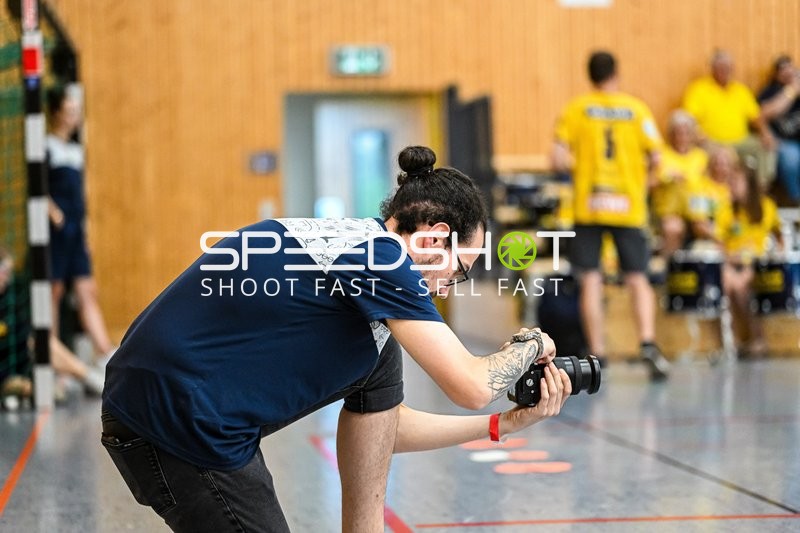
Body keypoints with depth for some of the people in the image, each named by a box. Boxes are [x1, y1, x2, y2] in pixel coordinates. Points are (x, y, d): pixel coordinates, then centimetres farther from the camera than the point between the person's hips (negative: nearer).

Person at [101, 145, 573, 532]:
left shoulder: (353, 243, 15)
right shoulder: (381, 255, -12)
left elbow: (386, 428, 22)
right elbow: (473, 386, -14)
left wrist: (503, 424, 21)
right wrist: (531, 344, 6)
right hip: (181, 425, -10)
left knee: (381, 367, 12)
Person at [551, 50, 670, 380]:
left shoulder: (576, 110, -1)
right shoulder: (636, 109, 0)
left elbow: (559, 160, -7)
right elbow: (655, 159, -3)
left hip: (588, 207, 0)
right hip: (628, 205, 0)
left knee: (590, 281, 4)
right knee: (638, 280, 5)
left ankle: (597, 353, 2)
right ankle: (648, 342, -13)